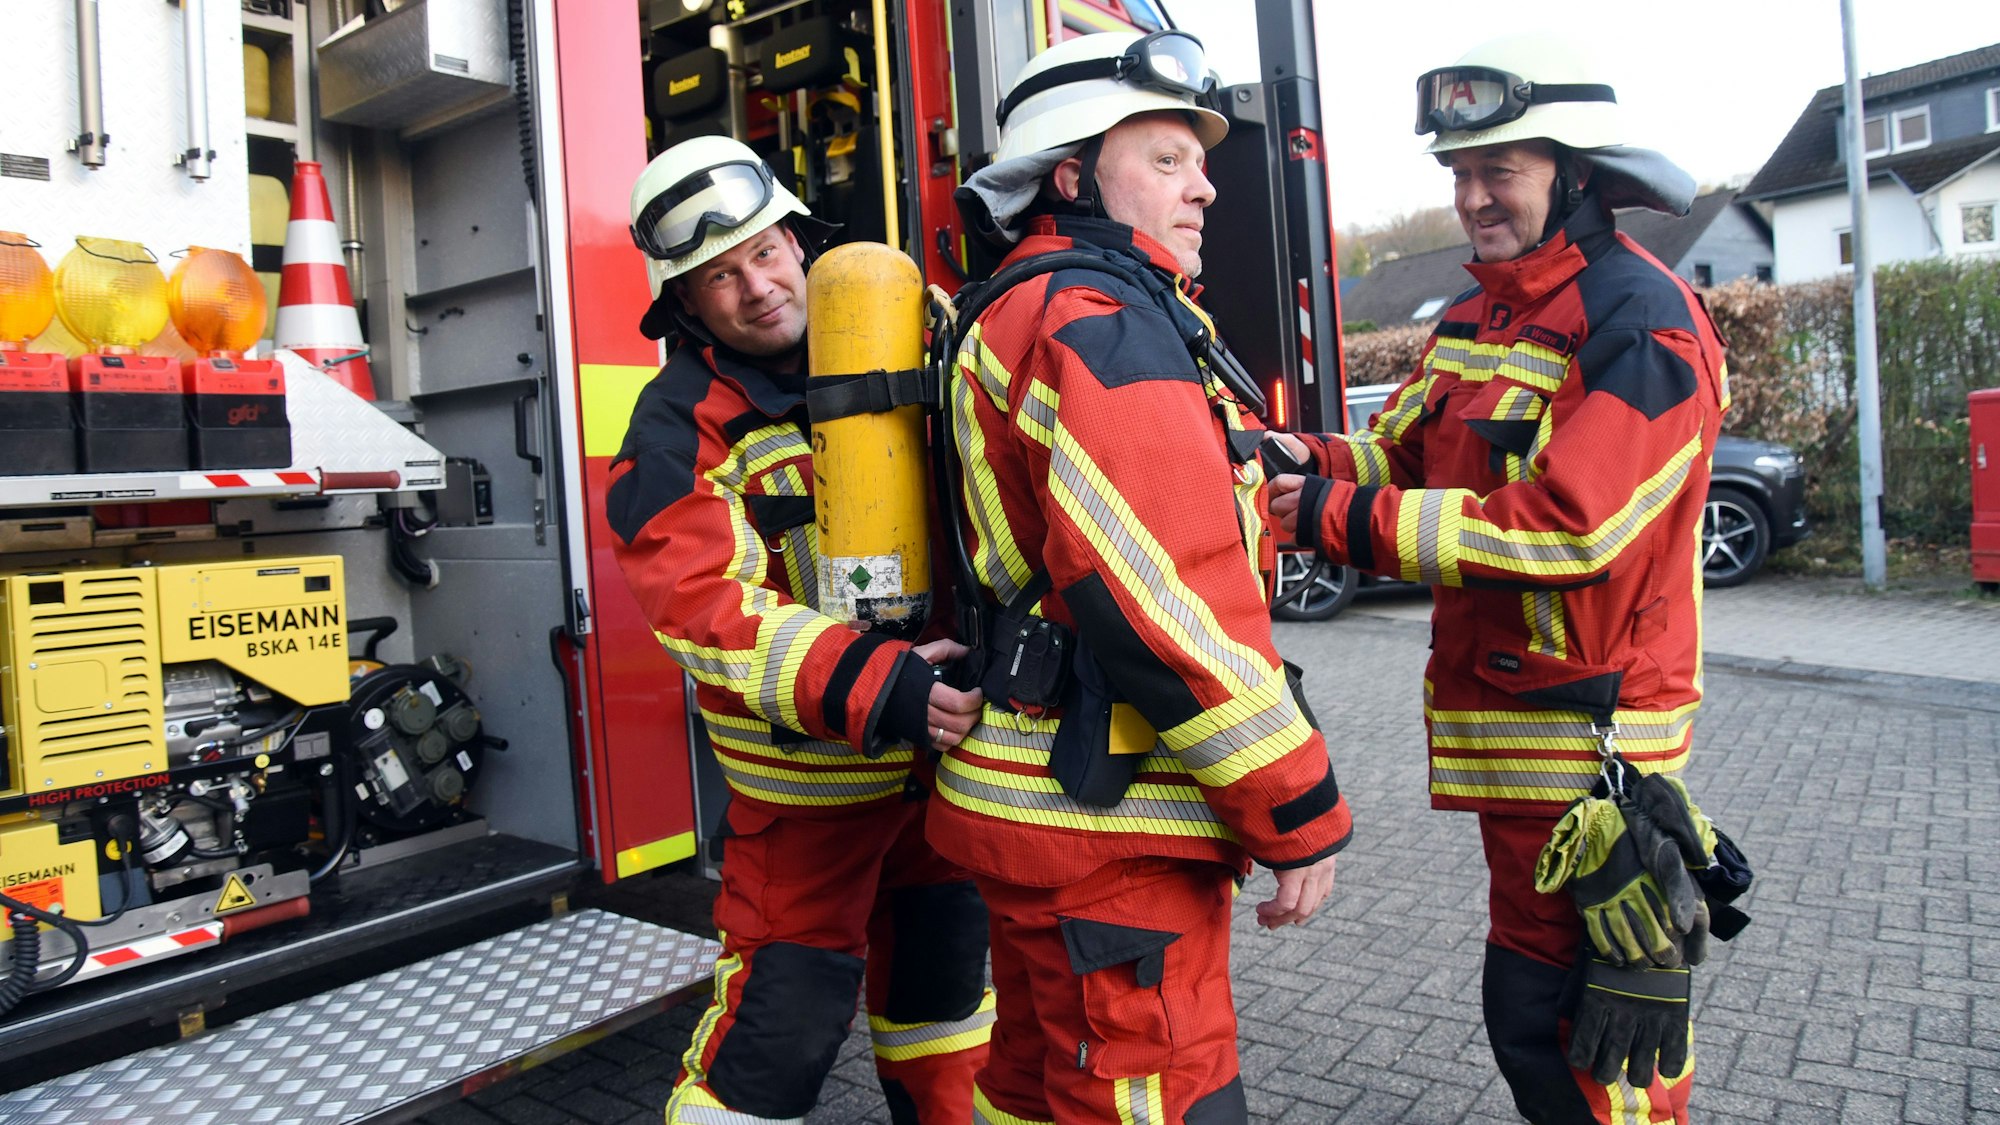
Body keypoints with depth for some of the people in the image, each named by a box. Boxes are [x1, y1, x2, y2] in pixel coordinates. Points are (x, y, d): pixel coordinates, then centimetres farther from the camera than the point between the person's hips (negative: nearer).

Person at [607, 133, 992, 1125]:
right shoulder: (682, 423, -13)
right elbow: (702, 604, -24)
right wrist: (870, 689, -35)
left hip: (941, 739, 6)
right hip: (809, 774, -5)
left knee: (942, 961, 22)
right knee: (785, 1012, -2)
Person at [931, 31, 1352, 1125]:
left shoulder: (1016, 316, 18)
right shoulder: (1104, 326, -16)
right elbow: (1163, 606, -24)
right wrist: (1300, 814, -17)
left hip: (1036, 800, 11)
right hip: (1108, 827, -10)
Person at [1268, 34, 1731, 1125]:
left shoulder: (1642, 322, -15)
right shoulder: (1477, 319, 13)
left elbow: (1563, 530, -25)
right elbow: (1396, 452, 12)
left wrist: (1343, 520, -24)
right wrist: (1304, 460, -9)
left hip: (1588, 729, -9)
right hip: (1500, 719, 9)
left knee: (1543, 1018, -2)